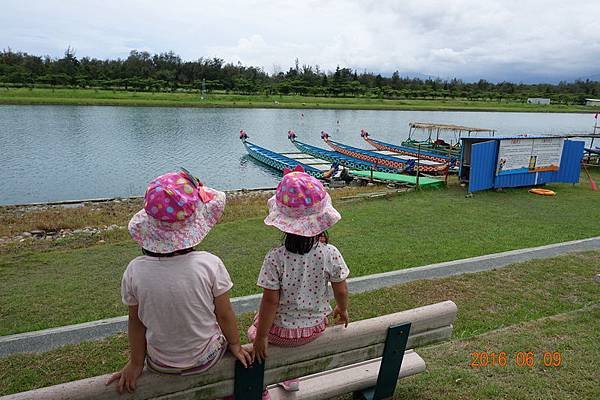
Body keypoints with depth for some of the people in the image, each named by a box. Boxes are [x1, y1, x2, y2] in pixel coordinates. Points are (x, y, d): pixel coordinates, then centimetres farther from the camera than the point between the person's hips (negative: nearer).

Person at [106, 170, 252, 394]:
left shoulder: (135, 271, -21)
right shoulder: (210, 265, -27)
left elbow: (136, 322, -8)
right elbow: (225, 315, -14)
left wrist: (135, 363, 8)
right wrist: (235, 345, 5)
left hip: (160, 364, 2)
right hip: (206, 359, -1)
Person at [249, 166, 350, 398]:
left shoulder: (275, 258, -28)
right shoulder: (330, 254, -21)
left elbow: (270, 301, -22)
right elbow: (341, 291, -8)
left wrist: (260, 338, -9)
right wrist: (342, 309, 14)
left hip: (281, 332, -3)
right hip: (315, 328, 3)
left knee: (254, 332, 29)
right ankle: (291, 378, 49)